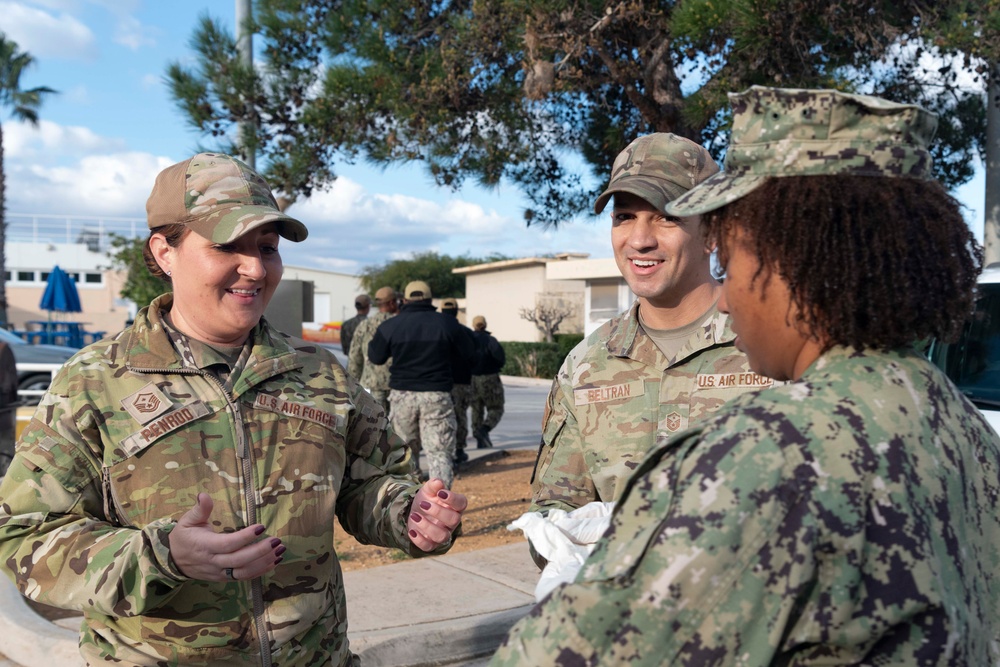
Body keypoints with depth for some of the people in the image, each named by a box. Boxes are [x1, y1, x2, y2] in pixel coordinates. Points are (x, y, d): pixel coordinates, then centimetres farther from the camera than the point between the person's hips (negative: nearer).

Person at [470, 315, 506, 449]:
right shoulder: (489, 339, -9)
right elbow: (498, 351, -26)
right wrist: (500, 364, -7)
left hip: (471, 380, 4)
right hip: (489, 379, -4)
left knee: (477, 410, 15)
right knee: (496, 410, 6)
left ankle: (480, 441, 11)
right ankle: (484, 429, -20)